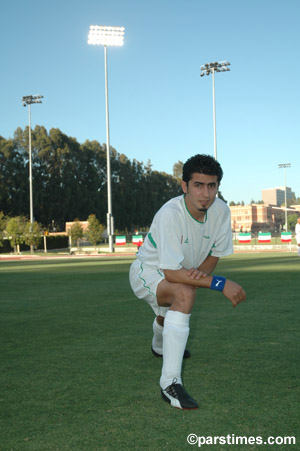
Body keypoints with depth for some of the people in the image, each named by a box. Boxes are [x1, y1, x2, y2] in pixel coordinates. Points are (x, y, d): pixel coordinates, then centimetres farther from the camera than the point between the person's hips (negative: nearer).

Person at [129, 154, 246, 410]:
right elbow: (171, 272, -39)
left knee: (169, 315, 33)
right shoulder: (170, 214, -37)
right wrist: (220, 284, -43)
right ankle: (170, 382, -33)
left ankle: (160, 346, 71)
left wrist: (199, 272, -29)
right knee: (185, 293, -36)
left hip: (178, 273, 7)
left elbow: (215, 254, -6)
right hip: (147, 272, -7)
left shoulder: (221, 211, -19)